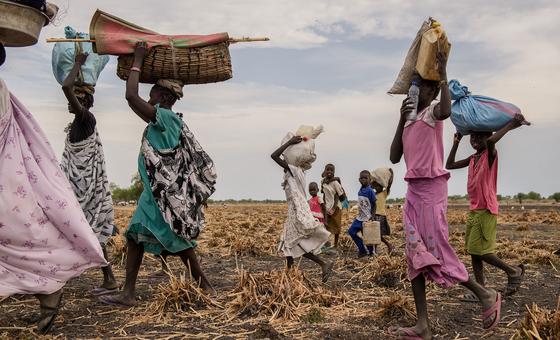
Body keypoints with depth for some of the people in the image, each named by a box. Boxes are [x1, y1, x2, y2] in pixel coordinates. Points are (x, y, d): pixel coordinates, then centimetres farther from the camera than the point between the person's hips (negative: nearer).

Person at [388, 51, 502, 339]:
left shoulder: (432, 112, -3)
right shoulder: (409, 122, 19)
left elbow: (446, 111, -30)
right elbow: (394, 157, 11)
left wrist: (443, 74, -21)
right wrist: (401, 119, 6)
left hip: (431, 188, -8)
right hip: (413, 191, 8)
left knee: (436, 251, -6)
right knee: (415, 255, 4)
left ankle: (485, 295, 17)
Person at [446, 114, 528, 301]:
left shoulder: (490, 155, -8)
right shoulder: (472, 158, 14)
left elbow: (491, 141, -31)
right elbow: (449, 165, 16)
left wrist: (510, 125, -22)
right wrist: (456, 142, 15)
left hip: (486, 210, -8)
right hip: (473, 210, 8)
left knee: (480, 251, -9)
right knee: (473, 252, 7)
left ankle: (514, 271, 10)